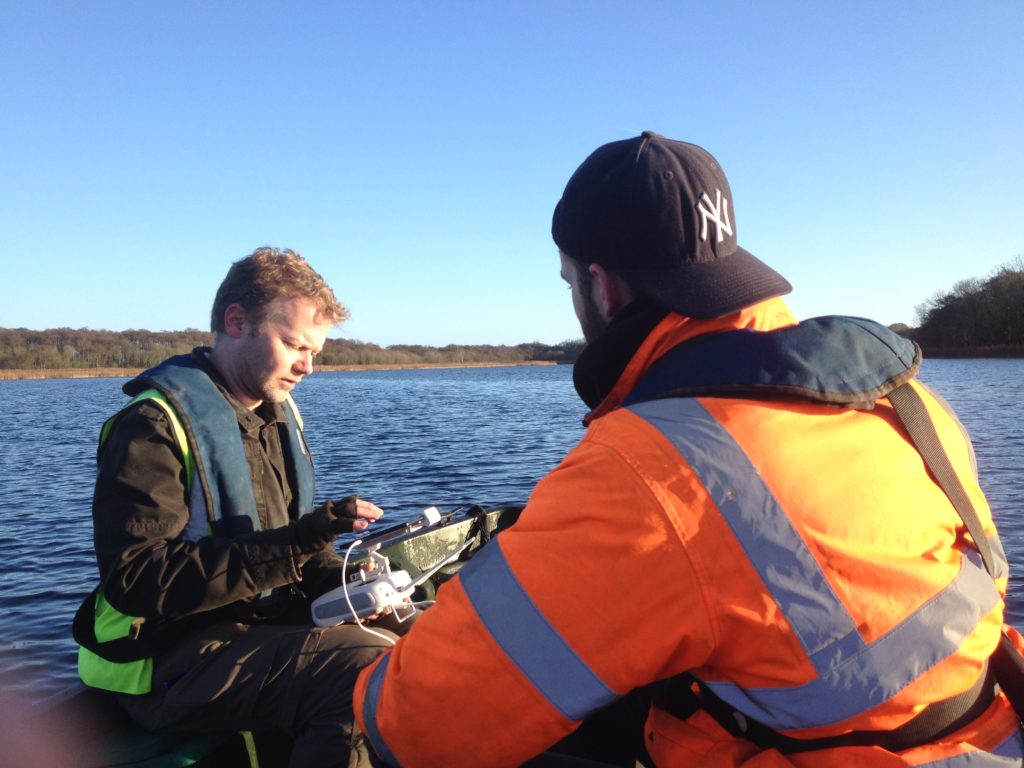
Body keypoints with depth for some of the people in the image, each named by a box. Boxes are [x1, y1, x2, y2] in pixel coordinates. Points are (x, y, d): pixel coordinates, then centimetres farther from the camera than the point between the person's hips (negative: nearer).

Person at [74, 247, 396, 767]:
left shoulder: (277, 413, 11)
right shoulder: (155, 425, -15)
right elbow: (134, 581, -23)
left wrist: (344, 583, -5)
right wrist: (290, 546, -29)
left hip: (269, 625, 8)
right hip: (174, 658, -8)